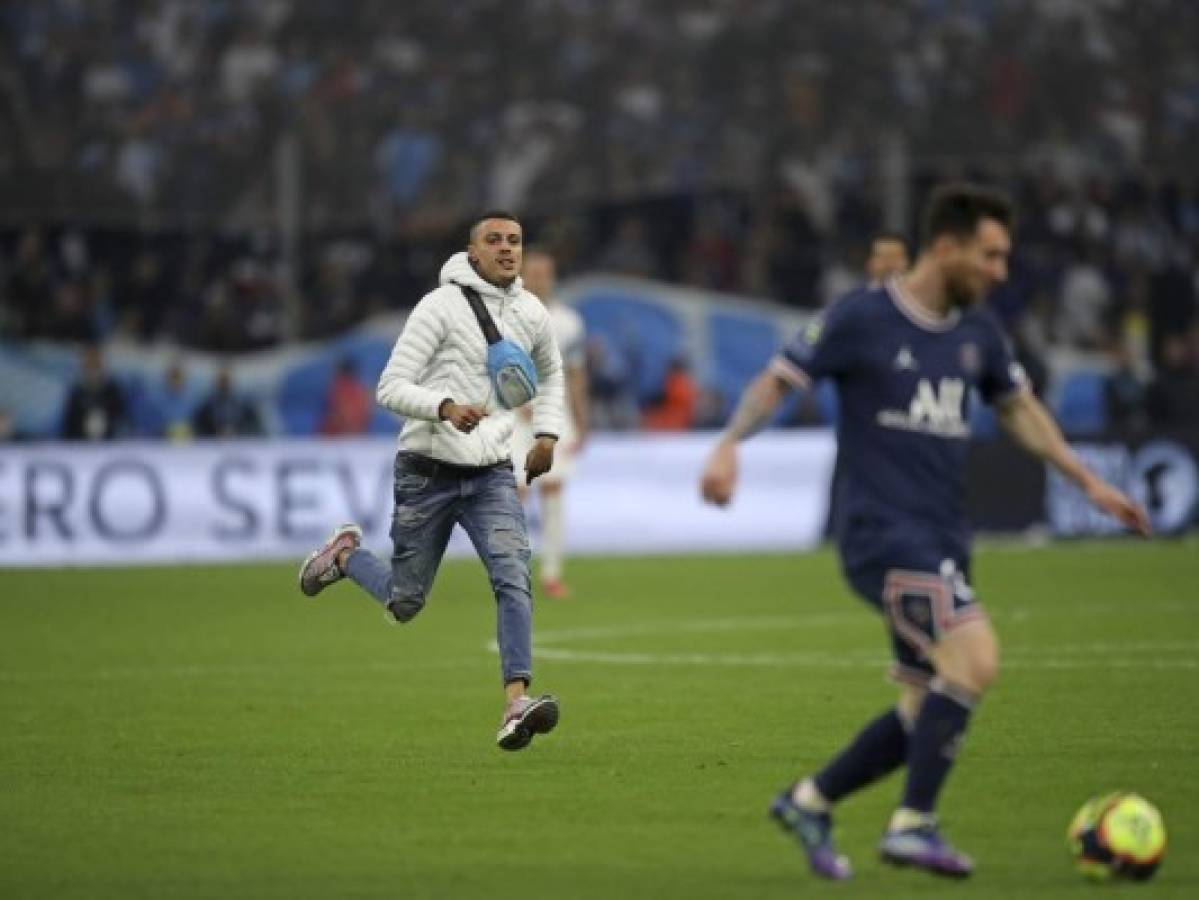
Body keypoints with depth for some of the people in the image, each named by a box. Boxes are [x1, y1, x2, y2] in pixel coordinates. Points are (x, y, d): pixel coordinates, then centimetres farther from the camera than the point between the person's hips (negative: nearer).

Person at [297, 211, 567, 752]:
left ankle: (516, 706, -30)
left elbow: (550, 374, 29)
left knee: (513, 576, -21)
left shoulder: (532, 315, 6)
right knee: (404, 603, 9)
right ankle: (346, 553, 41)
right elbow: (390, 388, -14)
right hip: (428, 472, -3)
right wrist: (446, 407, -31)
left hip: (492, 475, 3)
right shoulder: (441, 306, -10)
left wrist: (547, 433, 13)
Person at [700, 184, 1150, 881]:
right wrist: (730, 444, -20)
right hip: (886, 534, -8)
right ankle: (914, 825, -13)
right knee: (976, 661, -23)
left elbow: (1020, 408, 25)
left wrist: (1090, 483, 20)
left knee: (929, 714, 8)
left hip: (945, 543, 8)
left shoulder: (978, 333, 11)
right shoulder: (863, 319, -8)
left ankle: (809, 803, 25)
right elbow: (778, 380, -4)